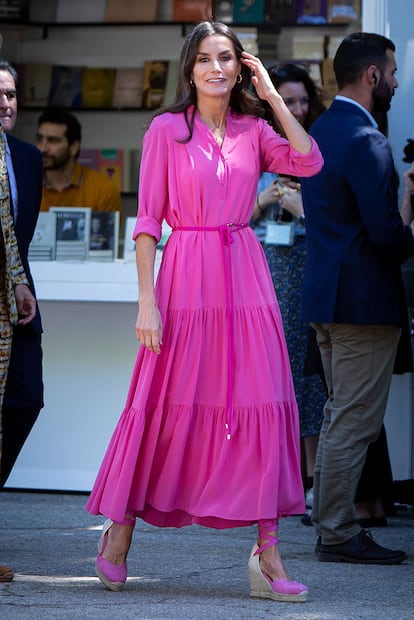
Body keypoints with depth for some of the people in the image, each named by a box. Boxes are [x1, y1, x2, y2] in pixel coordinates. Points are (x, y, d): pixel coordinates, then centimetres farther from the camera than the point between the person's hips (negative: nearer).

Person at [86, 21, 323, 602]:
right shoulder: (167, 129, 1)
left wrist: (271, 94, -2)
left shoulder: (253, 131, 10)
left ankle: (267, 554, -2)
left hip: (246, 276, 3)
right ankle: (119, 530, 18)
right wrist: (147, 301, -9)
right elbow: (147, 219, -2)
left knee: (262, 404, -3)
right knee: (168, 406, 1)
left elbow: (309, 162, -7)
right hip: (186, 275, -3)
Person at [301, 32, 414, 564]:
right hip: (365, 300, -10)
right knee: (355, 421, -4)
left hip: (327, 294, 10)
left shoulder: (317, 133, 12)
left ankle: (330, 524, 23)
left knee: (340, 415, 17)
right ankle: (339, 534, 0)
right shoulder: (366, 141, -18)